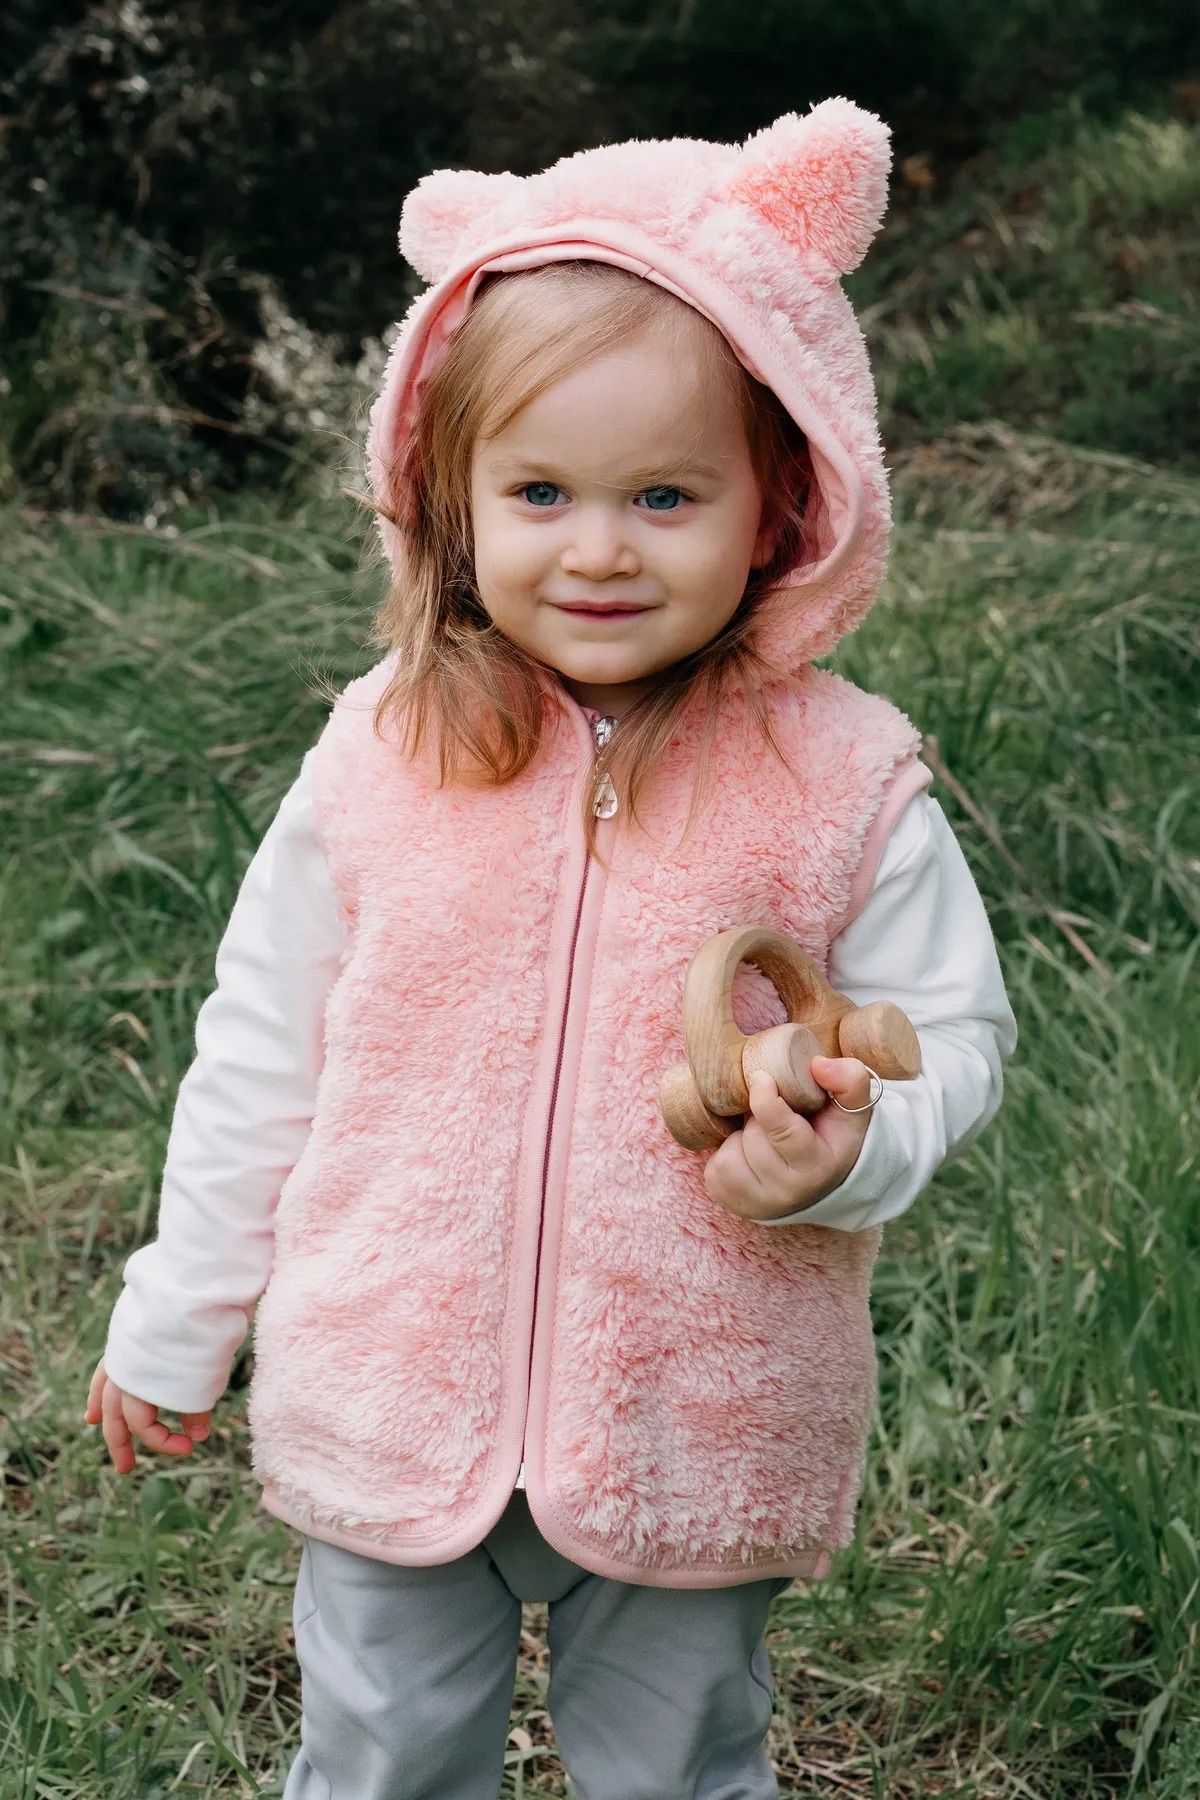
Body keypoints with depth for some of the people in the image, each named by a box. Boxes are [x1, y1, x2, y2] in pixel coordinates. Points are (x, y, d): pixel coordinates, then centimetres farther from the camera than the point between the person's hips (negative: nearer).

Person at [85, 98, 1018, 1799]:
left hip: (698, 1436, -1)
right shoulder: (382, 751, -10)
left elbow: (951, 1032, -3)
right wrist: (176, 1319, 7)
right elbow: (263, 1047, 0)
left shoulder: (842, 780, -14)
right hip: (388, 1399, 1)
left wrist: (850, 1146, -26)